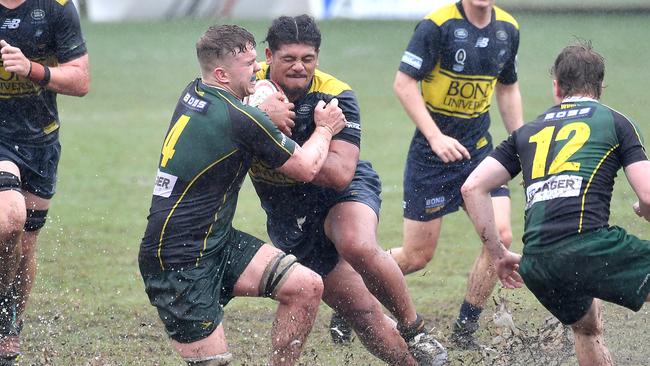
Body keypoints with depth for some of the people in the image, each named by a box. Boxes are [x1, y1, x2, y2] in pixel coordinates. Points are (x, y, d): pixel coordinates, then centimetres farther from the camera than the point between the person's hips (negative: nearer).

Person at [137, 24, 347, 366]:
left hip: (216, 243, 10)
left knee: (306, 286, -1)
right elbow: (306, 168, -6)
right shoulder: (242, 120, -21)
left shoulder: (193, 93, 5)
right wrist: (325, 128, 12)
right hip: (178, 263, -10)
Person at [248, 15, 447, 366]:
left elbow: (340, 174, -28)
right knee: (362, 313, -4)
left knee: (358, 246, -37)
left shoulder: (336, 96, -19)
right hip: (289, 216, 3)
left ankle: (414, 330, -16)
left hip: (344, 193, -3)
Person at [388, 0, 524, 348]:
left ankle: (464, 331, 5)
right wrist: (436, 137, -22)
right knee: (417, 255, -1)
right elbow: (404, 83, -16)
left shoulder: (507, 29, 4)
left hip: (479, 149, 5)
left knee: (500, 235, -10)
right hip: (431, 153, -5)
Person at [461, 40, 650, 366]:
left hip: (536, 265, 5)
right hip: (589, 245, -5)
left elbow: (472, 187, 17)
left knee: (587, 328, 31)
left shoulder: (528, 133, 25)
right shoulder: (615, 122, 13)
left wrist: (498, 253, 22)